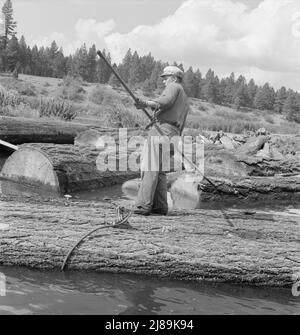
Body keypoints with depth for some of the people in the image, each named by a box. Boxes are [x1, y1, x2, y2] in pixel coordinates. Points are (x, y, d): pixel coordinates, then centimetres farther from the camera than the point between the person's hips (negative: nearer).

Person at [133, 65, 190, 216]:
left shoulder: (174, 87, 7)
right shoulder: (185, 101, 33)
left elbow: (166, 101, -17)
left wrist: (146, 104, -30)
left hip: (162, 130, -9)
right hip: (173, 135, 9)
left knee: (150, 168, -14)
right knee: (159, 171, 9)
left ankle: (143, 206, -19)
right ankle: (160, 207, 5)